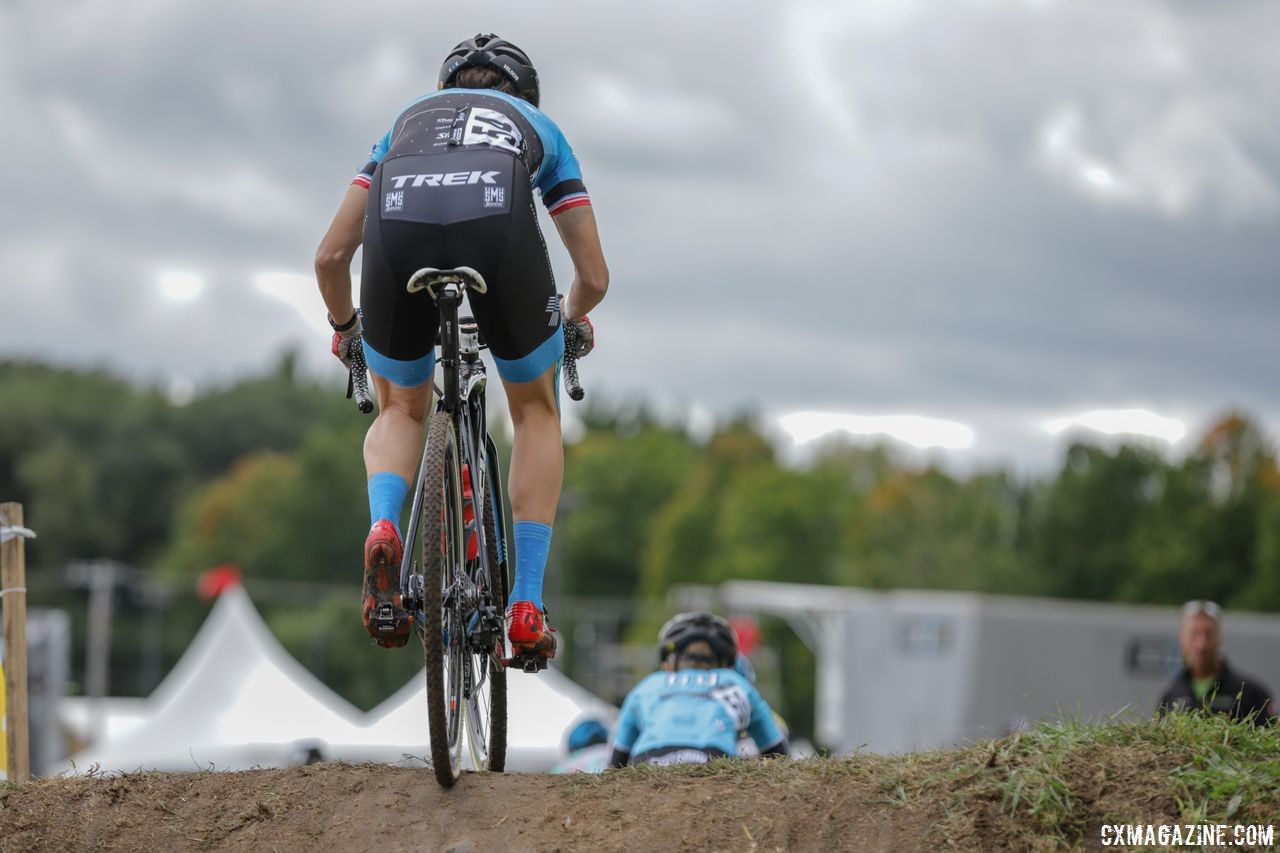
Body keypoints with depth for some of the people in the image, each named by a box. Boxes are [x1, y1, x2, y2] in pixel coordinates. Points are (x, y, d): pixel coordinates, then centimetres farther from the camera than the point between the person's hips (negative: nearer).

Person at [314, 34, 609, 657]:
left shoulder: (409, 120, 42)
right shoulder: (538, 127, 39)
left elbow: (330, 258, 35)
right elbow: (593, 276, 37)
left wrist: (345, 328, 55)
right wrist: (572, 319, 60)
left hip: (398, 226, 1)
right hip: (498, 221, -1)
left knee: (401, 410, 27)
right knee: (535, 410, 24)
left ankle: (383, 529, -4)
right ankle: (526, 606, 15)